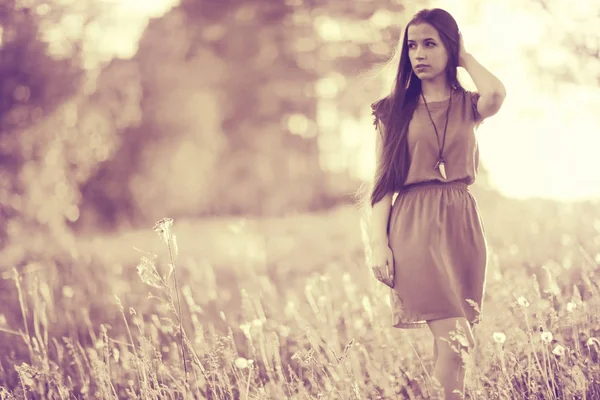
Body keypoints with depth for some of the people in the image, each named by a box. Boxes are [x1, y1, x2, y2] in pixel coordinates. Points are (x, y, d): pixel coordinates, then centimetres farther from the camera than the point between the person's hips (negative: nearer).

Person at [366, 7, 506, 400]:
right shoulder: (395, 110, 6)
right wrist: (378, 242, -8)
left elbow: (496, 94, -17)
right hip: (415, 226, -2)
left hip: (462, 225, 2)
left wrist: (465, 56, 0)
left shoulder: (468, 106, 8)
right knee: (454, 339, -14)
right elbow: (383, 180, 3)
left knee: (452, 340, 5)